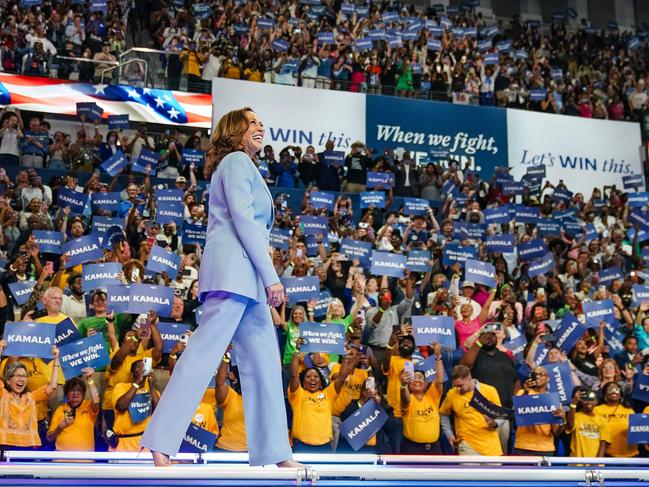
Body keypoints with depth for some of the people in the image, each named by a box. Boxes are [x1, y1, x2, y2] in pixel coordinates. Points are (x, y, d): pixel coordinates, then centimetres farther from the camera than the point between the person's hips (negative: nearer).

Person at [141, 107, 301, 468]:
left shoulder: (243, 166, 28)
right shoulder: (237, 160, 0)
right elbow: (243, 220, -12)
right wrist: (271, 276, -14)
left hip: (245, 276, 10)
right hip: (234, 267, -10)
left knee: (264, 361, 6)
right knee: (206, 351, -14)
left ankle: (275, 452, 7)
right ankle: (161, 444, -13)